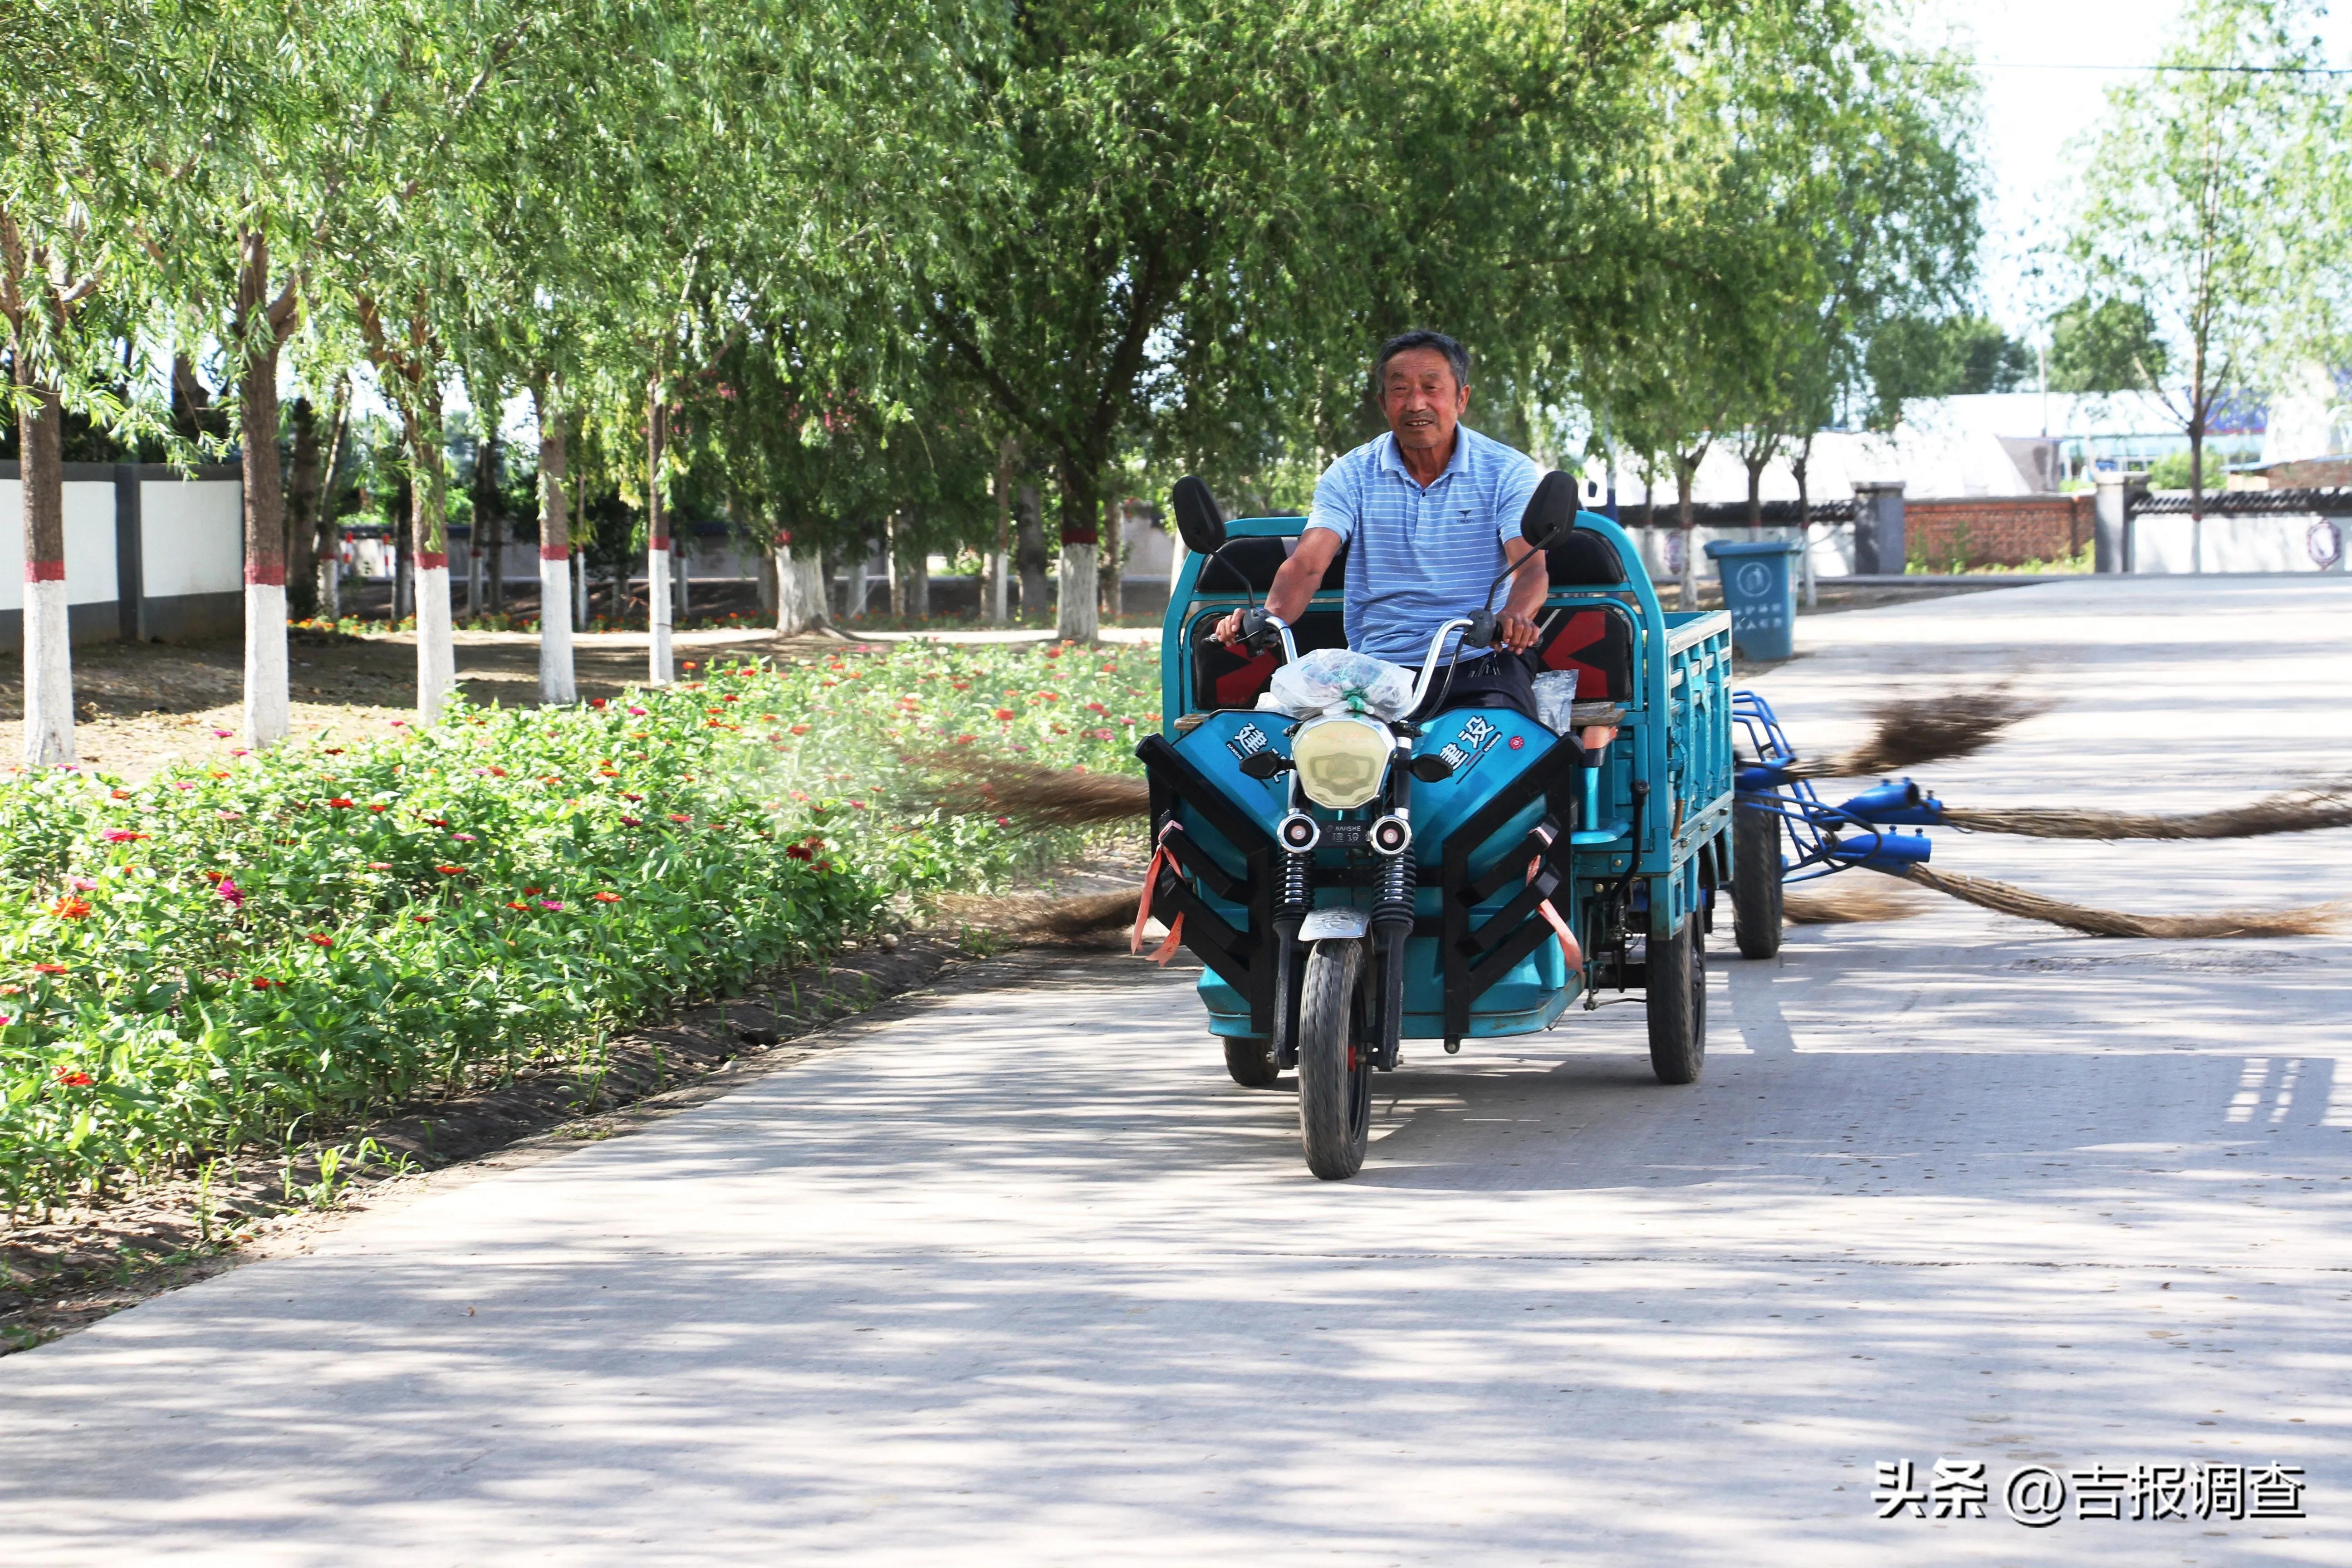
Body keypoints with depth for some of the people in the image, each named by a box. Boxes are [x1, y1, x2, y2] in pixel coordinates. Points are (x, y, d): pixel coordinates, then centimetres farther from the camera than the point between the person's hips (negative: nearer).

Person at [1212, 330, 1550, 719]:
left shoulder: (1509, 472, 4)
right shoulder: (1351, 476, 9)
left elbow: (1530, 565, -11)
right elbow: (1307, 563, -4)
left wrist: (1515, 616, -36)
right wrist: (1269, 616, -27)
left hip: (1481, 665, -2)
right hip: (1378, 668, 2)